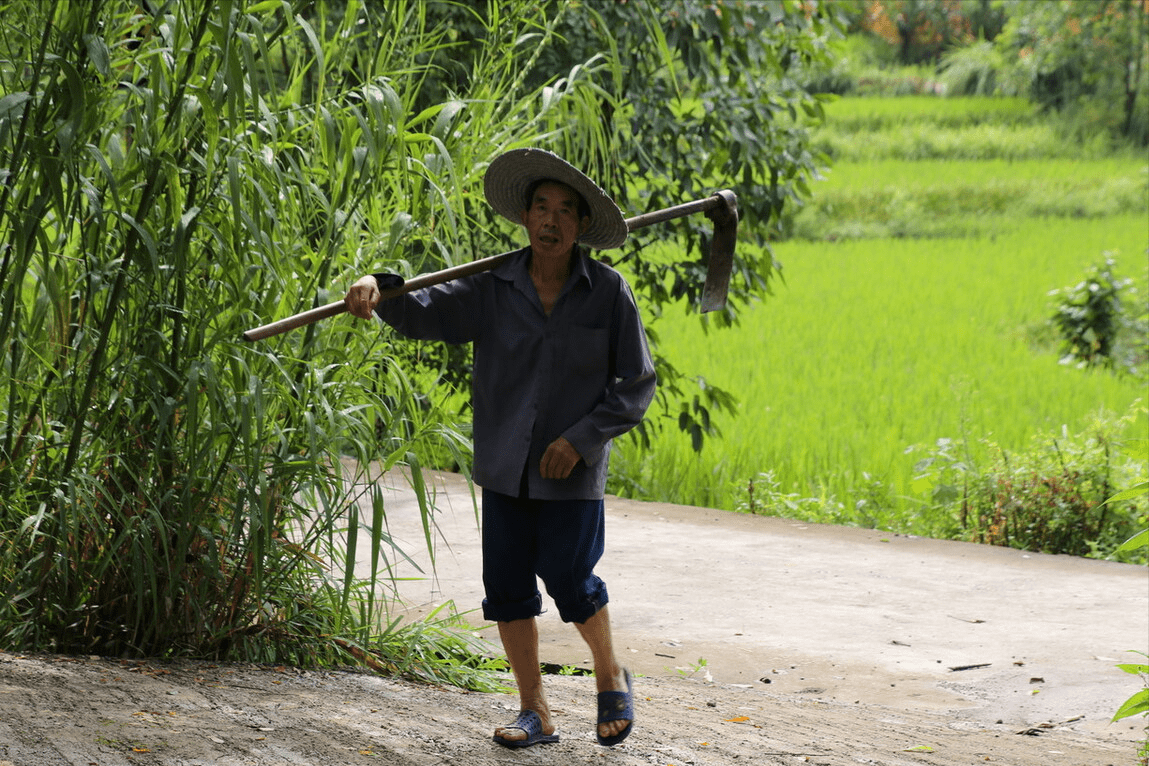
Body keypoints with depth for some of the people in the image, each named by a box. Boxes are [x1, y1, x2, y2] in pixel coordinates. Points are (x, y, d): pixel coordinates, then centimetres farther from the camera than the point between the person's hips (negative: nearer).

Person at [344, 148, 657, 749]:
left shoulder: (607, 292, -5)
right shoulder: (496, 289, 0)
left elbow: (636, 384, -1)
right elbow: (426, 311, -7)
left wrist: (582, 438, -11)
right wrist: (377, 290, -28)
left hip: (571, 473, -3)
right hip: (505, 467, 3)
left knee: (569, 582, -6)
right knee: (507, 586, 3)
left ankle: (611, 677, 24)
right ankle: (535, 712, 16)